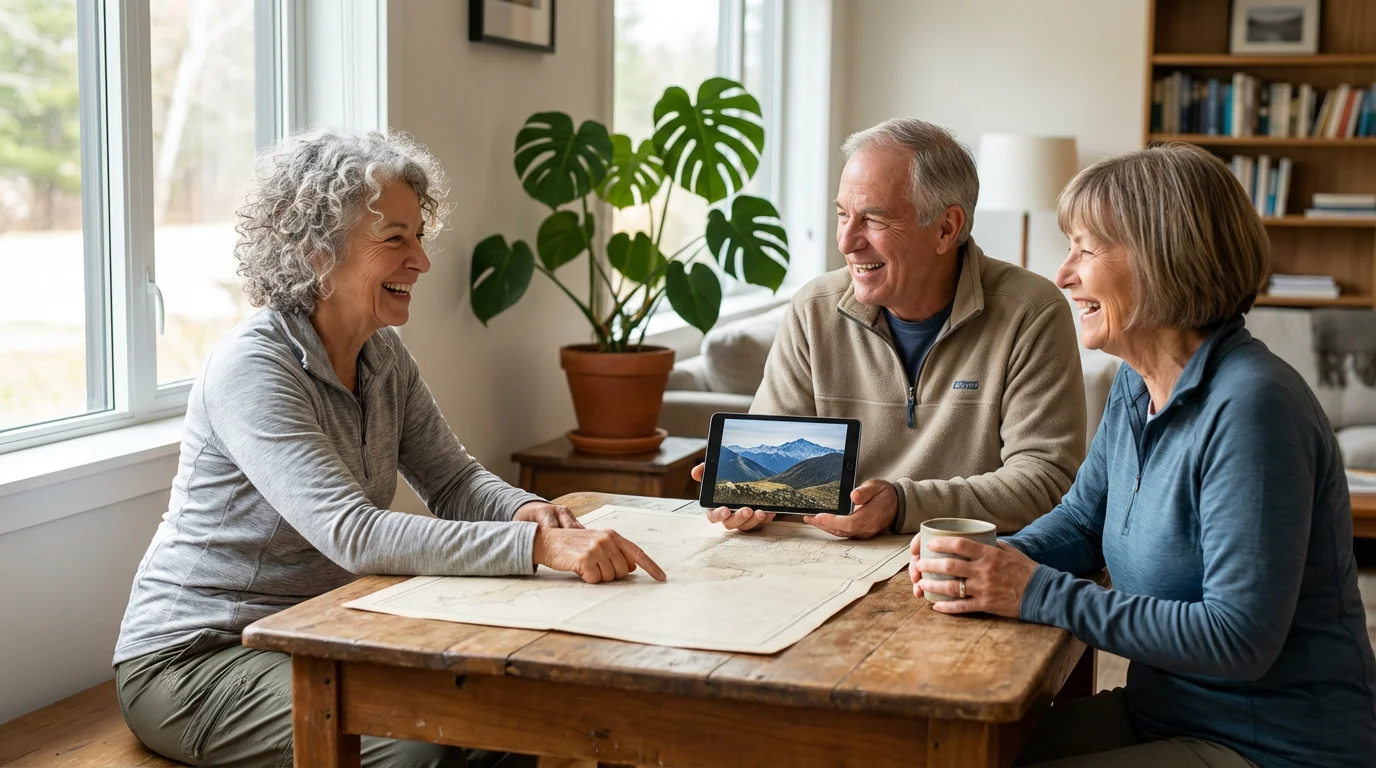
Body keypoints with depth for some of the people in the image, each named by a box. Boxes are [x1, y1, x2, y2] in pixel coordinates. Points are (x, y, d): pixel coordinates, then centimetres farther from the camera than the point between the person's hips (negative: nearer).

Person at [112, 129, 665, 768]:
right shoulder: (250, 368, -23)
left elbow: (453, 481, 5)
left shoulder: (383, 356, 2)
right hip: (194, 659, -7)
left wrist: (526, 510, -20)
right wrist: (540, 545, -42)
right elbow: (354, 534, -34)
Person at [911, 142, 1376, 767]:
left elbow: (1240, 637, -28)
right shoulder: (1136, 386, 4)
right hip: (1164, 710, 8)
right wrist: (989, 563, -8)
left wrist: (1039, 594, -25)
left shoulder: (1250, 409, -25)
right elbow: (1081, 522, 14)